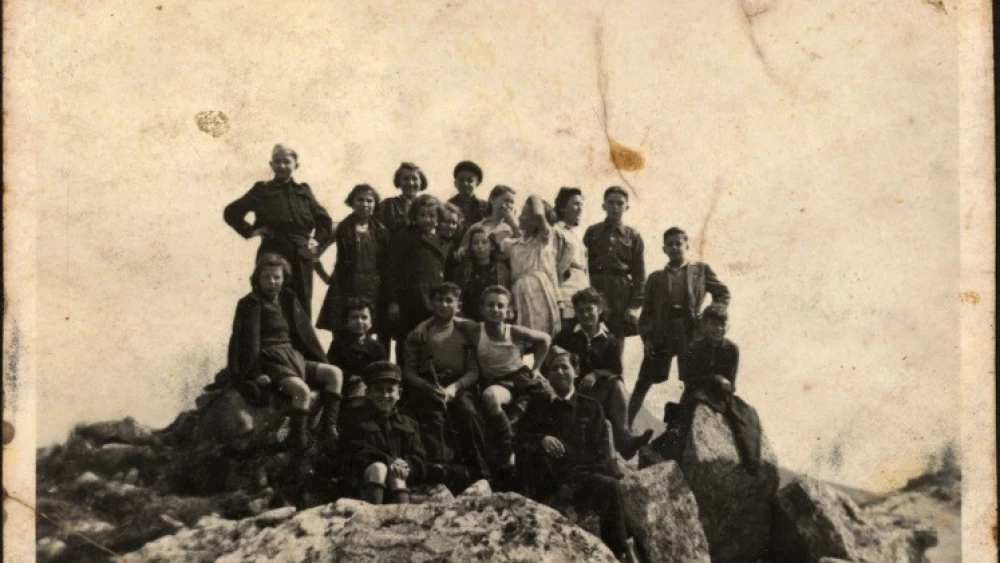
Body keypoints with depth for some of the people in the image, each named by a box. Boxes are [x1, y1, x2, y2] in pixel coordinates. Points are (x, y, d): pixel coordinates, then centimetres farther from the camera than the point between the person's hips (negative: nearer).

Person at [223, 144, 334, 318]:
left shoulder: (304, 192, 13)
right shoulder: (262, 191, 6)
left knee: (302, 311, 2)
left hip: (301, 259, 3)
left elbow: (325, 221, 22)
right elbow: (231, 212, 9)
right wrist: (250, 231, 0)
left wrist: (318, 246, 11)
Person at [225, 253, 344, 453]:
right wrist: (255, 375, -18)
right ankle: (297, 441, -22)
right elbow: (249, 341, -10)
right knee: (302, 391, -32)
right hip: (269, 362, -7)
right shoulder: (250, 304, -3)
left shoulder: (289, 299, 14)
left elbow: (304, 332, 17)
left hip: (293, 357, 7)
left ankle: (328, 427, -17)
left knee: (335, 373, -14)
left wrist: (321, 363, 13)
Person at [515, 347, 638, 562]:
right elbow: (520, 439, 7)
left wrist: (577, 483, -10)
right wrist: (541, 439, -18)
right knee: (528, 450, -31)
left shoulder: (591, 407, 17)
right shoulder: (538, 404, 19)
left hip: (580, 476, 0)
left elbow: (600, 452, 7)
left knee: (610, 487, -32)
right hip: (546, 480, 0)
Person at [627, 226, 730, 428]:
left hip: (691, 334, 0)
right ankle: (625, 424, 5)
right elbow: (647, 311, 10)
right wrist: (646, 337, -3)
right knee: (643, 383, 0)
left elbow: (723, 293, 13)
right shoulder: (656, 278, 13)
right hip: (661, 335, 0)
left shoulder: (701, 270, 12)